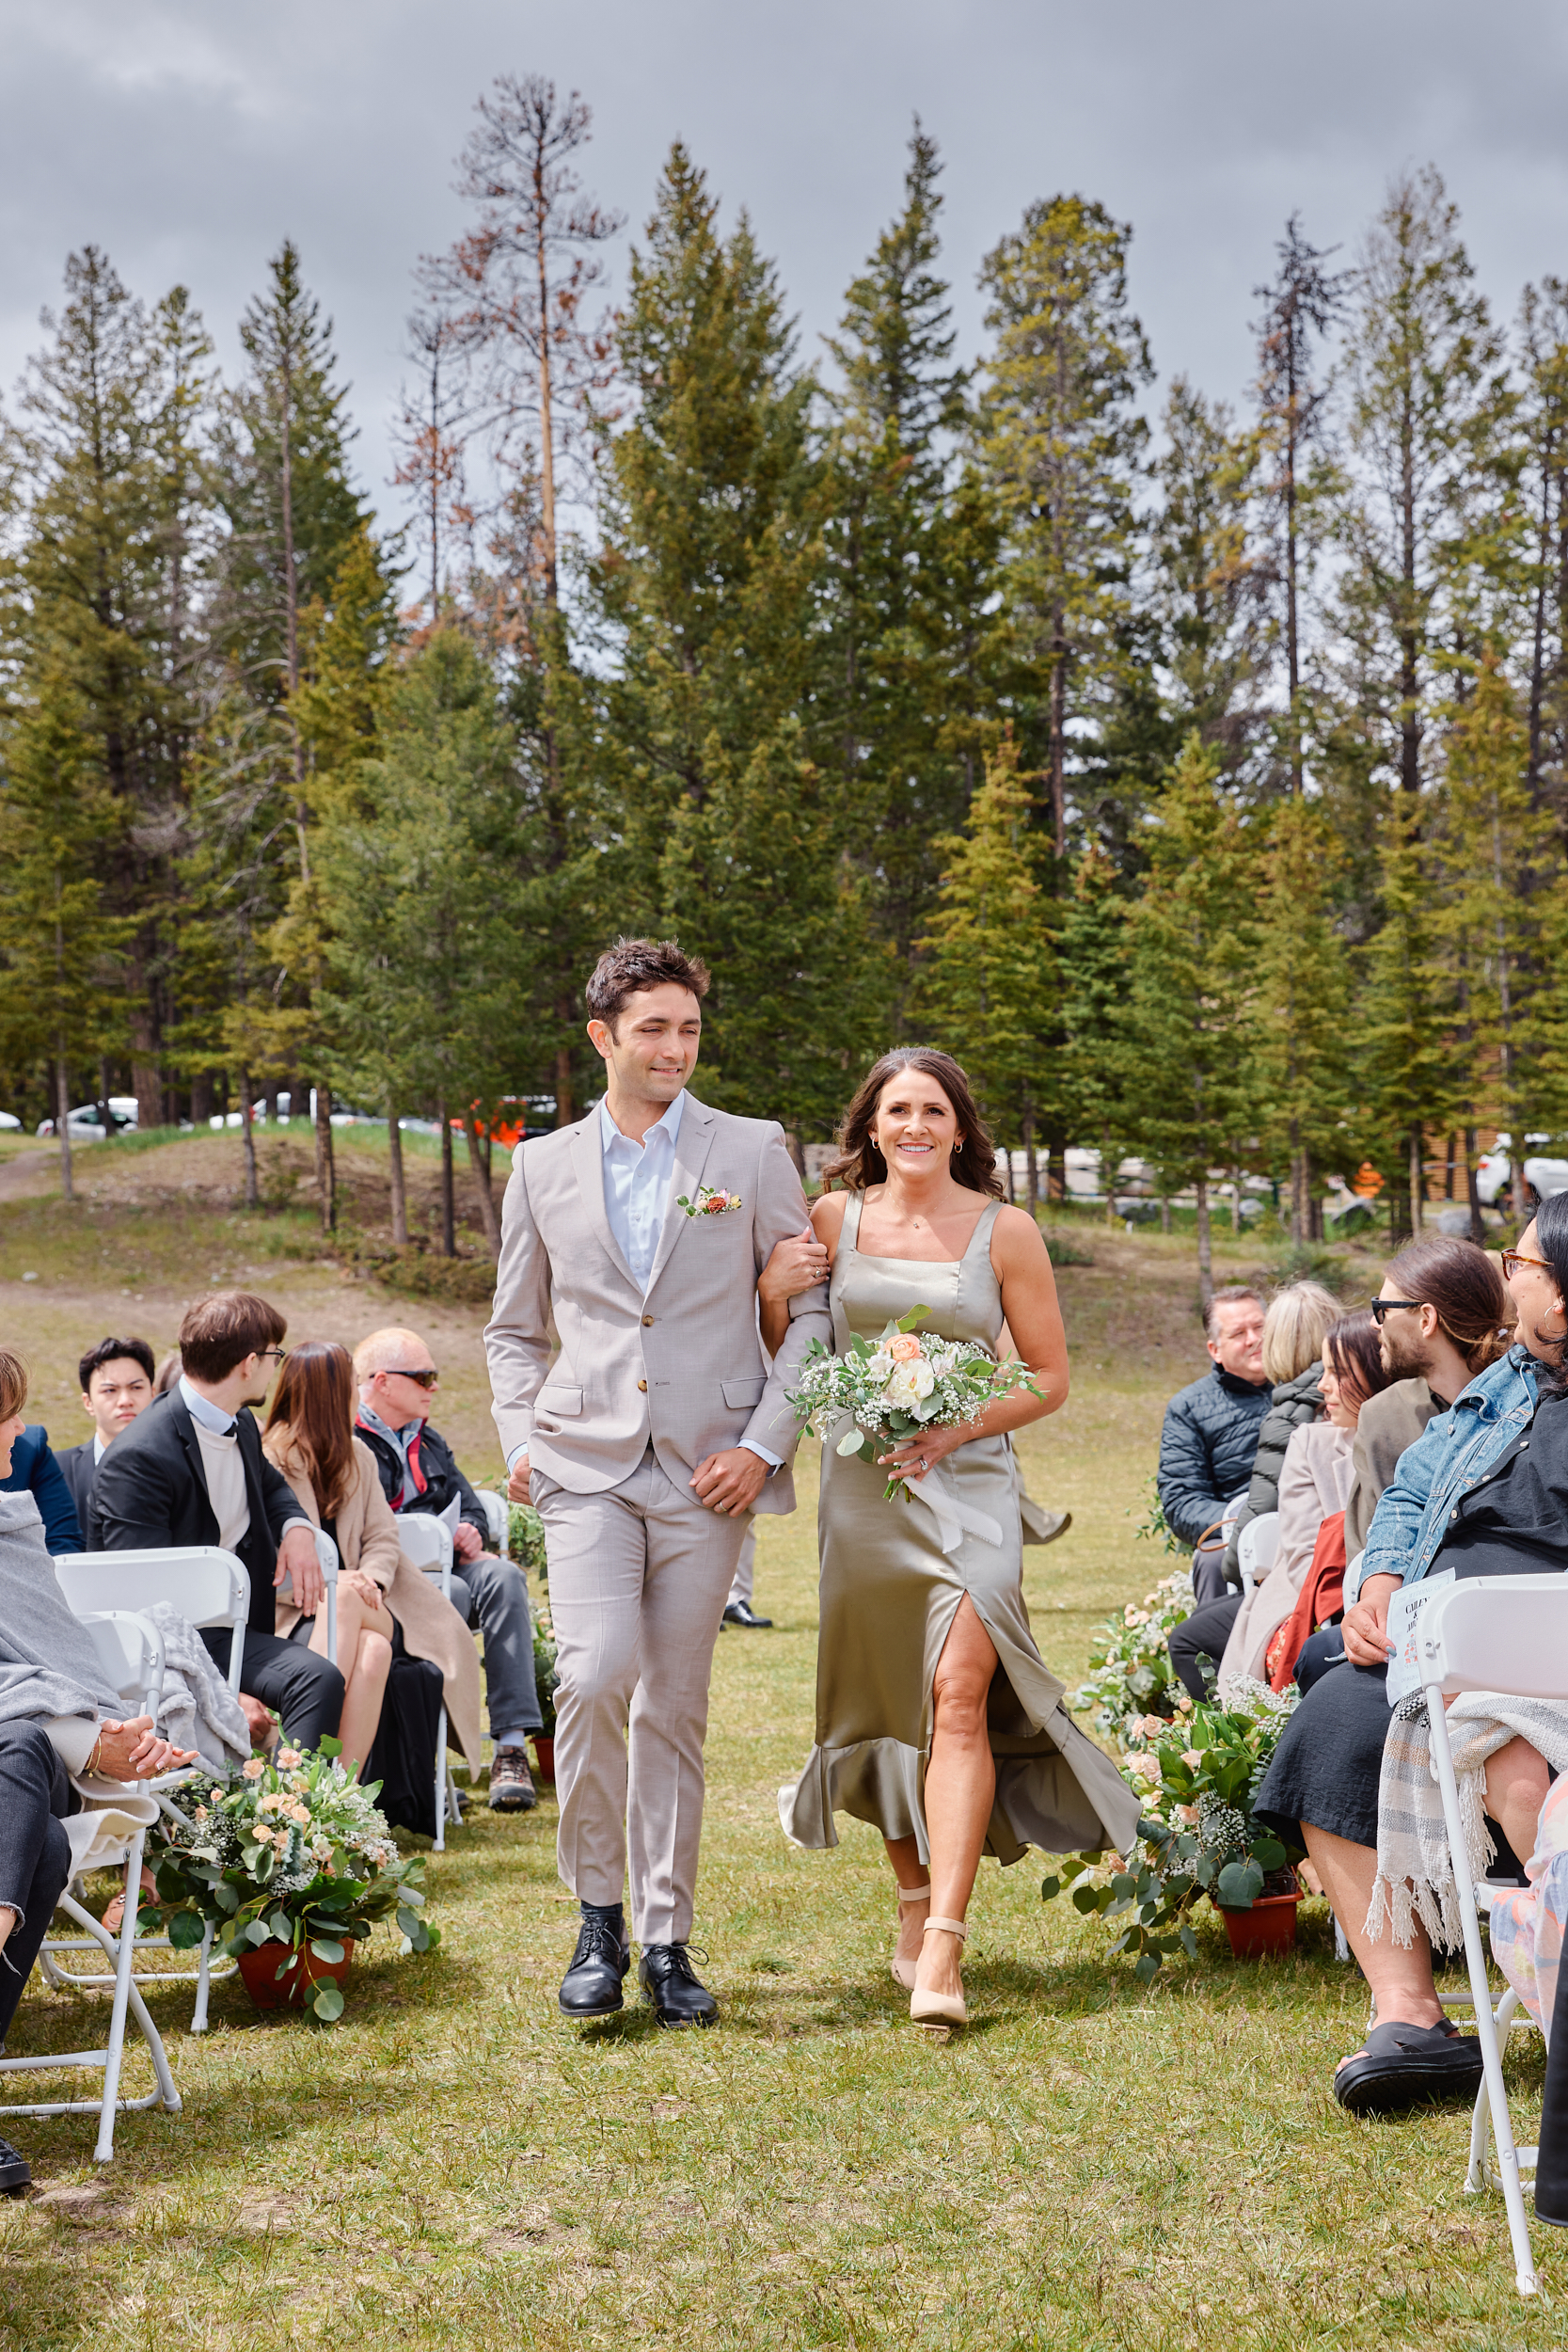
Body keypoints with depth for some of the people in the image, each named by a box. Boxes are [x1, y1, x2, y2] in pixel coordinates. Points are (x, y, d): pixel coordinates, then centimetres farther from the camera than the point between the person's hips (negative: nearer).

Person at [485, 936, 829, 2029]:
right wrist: (521, 1442, 3)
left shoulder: (754, 1151, 5)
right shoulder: (543, 1166, 10)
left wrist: (765, 1444, -4)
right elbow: (515, 1331, 19)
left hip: (707, 1473, 0)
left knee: (675, 1711, 4)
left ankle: (666, 1940, 16)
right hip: (586, 1466, 0)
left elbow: (814, 1309, 5)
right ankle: (599, 1916, 3)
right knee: (595, 1679, -16)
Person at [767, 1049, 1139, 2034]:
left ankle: (943, 1950, -22)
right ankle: (915, 1908, 29)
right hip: (860, 1485, 3)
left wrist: (954, 1431, -10)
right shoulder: (833, 1218, 7)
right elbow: (789, 1365, 13)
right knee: (886, 1707, 10)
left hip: (968, 1481, -3)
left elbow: (1050, 1377, 4)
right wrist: (771, 1295, -7)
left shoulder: (1005, 1230, 1)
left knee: (958, 1694, -18)